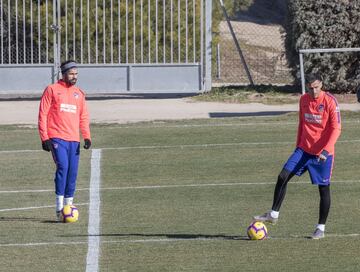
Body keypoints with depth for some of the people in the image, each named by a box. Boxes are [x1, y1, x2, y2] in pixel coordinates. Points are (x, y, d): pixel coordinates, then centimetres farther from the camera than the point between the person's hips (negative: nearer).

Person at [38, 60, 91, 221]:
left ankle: (68, 205, 12)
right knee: (62, 167, -19)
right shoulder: (52, 90, 2)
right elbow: (43, 114, 0)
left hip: (74, 140, 5)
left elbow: (84, 117, 18)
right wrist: (44, 138, -7)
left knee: (73, 173, 2)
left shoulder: (79, 93, 16)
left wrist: (87, 137, 4)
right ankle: (59, 207, -16)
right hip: (57, 138, -5)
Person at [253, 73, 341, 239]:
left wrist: (325, 151, -24)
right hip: (304, 149, 5)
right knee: (282, 177, -6)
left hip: (323, 153, -5)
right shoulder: (304, 100, 5)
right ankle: (273, 214, 4)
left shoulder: (330, 101, -13)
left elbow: (336, 129, -15)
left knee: (323, 188, 1)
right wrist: (298, 145, 18)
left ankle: (321, 228, 10)